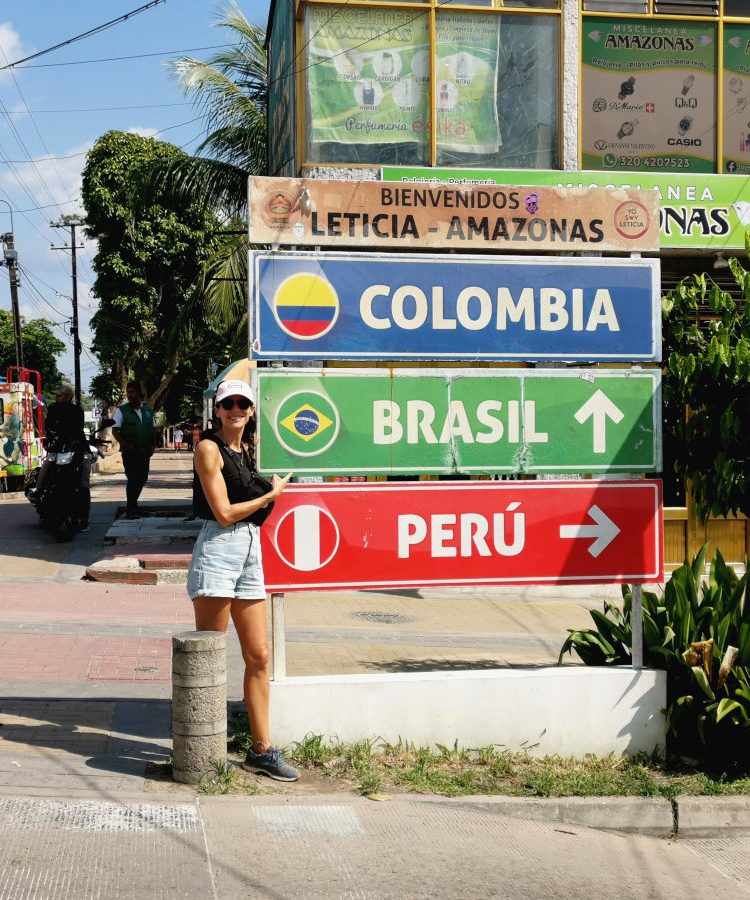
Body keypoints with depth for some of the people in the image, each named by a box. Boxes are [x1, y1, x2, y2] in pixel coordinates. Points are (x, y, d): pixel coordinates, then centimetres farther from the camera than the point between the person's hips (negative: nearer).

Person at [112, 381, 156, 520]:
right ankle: (130, 510, -4)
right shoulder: (121, 410, -1)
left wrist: (153, 445, 3)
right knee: (133, 479, -10)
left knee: (142, 479, 9)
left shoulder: (148, 411, 12)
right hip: (130, 452, -5)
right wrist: (125, 445, -16)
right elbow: (115, 431, -4)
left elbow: (153, 430, 17)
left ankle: (134, 506, 24)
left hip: (144, 451, 5)